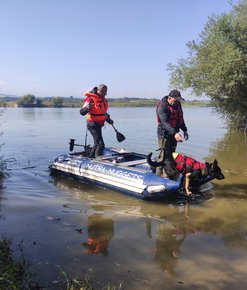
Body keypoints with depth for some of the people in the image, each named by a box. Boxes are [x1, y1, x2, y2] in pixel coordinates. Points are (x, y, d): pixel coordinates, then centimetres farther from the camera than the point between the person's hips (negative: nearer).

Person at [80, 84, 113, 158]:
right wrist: (87, 108, -41)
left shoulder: (104, 100, 11)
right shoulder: (91, 99, -16)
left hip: (99, 125, 10)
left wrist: (108, 120, 6)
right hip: (93, 124, -10)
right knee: (100, 144, -13)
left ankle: (90, 159, 36)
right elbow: (82, 112, -20)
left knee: (97, 143, 21)